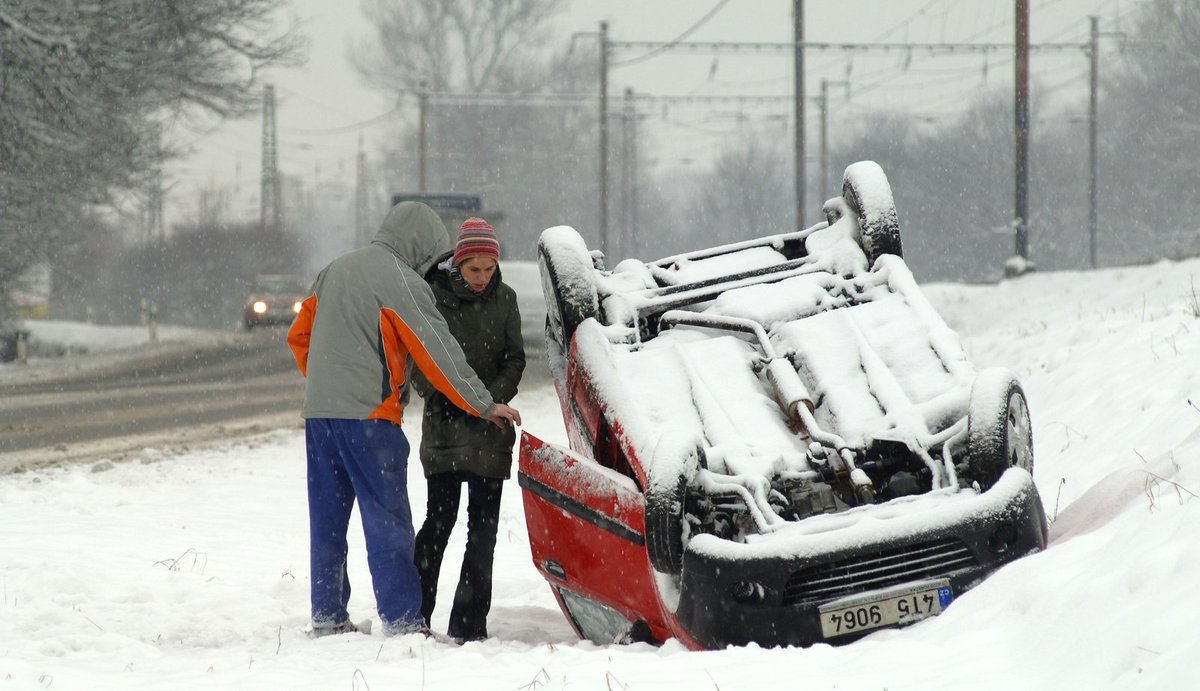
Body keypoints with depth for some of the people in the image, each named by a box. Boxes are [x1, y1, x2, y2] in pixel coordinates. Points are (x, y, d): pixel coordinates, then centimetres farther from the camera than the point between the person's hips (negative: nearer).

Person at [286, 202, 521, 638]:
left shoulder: (335, 271, 15)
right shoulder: (402, 283, -9)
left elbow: (300, 336, 21)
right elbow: (439, 353, -10)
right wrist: (485, 406, -3)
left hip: (319, 411, 8)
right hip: (368, 414, -8)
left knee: (328, 518, 11)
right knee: (388, 520, -6)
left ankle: (327, 616, 13)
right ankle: (402, 621, -10)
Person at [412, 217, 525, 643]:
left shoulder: (503, 299, 5)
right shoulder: (433, 295, -4)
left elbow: (514, 360, 7)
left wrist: (491, 399, -10)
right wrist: (444, 401, -14)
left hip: (490, 431, 3)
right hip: (444, 427, -3)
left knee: (483, 527, 2)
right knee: (441, 518, -10)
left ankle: (469, 622, 5)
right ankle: (414, 612, -2)